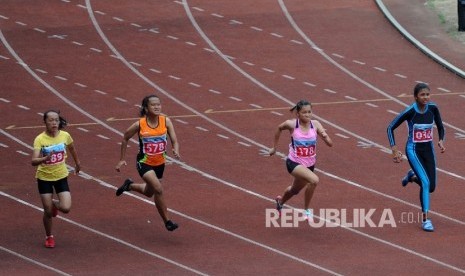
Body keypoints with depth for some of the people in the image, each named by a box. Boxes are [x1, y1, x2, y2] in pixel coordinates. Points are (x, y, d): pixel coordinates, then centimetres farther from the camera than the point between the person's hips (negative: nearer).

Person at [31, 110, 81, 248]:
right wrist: (45, 158, -47)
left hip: (61, 176, 2)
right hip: (44, 177, -2)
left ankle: (54, 203, 26)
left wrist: (77, 162, 27)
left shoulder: (65, 136, -10)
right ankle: (49, 237, 28)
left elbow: (71, 148, 13)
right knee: (48, 212, 1)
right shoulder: (40, 139, -19)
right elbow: (33, 161, -28)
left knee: (66, 208, -11)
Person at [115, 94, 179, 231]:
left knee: (149, 192, 23)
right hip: (144, 163, -4)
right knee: (158, 189, -24)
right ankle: (167, 221, -12)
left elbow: (174, 140, -12)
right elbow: (125, 139, -1)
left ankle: (129, 185, 53)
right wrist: (122, 159, 2)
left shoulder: (166, 121, -12)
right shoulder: (139, 125, -17)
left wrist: (176, 151, -34)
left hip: (159, 163, 5)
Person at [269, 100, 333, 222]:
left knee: (295, 190, 28)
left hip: (309, 164, 4)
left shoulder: (315, 125, -12)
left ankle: (281, 201, 63)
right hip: (294, 163, -4)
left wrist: (325, 136, -37)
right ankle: (306, 210, -10)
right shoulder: (291, 124, -17)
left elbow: (330, 144, -15)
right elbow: (279, 128, 6)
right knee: (314, 180, -31)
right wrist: (274, 147, 13)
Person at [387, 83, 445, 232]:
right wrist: (394, 149, -18)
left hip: (428, 149, 5)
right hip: (414, 150, -5)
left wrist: (441, 141, -11)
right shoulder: (410, 112, -18)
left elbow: (440, 127, 9)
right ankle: (425, 220, -12)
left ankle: (412, 177, 41)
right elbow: (391, 128, -11)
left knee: (431, 187, 7)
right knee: (426, 183, -19)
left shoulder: (433, 108, -7)